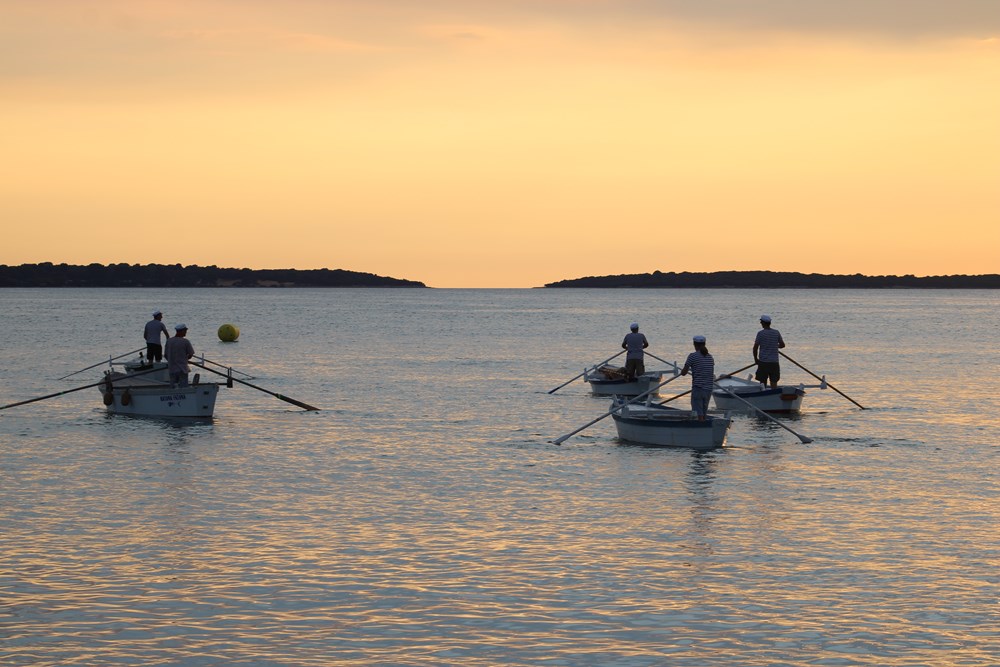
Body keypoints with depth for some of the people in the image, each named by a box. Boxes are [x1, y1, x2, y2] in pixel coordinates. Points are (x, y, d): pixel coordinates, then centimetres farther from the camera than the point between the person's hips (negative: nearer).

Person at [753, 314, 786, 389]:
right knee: (774, 382, 3)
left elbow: (755, 348, -7)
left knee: (763, 382, 7)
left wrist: (755, 359, 6)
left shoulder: (760, 333, -8)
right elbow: (782, 345, 11)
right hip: (774, 362, 2)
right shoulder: (776, 332, 2)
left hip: (763, 361, -2)